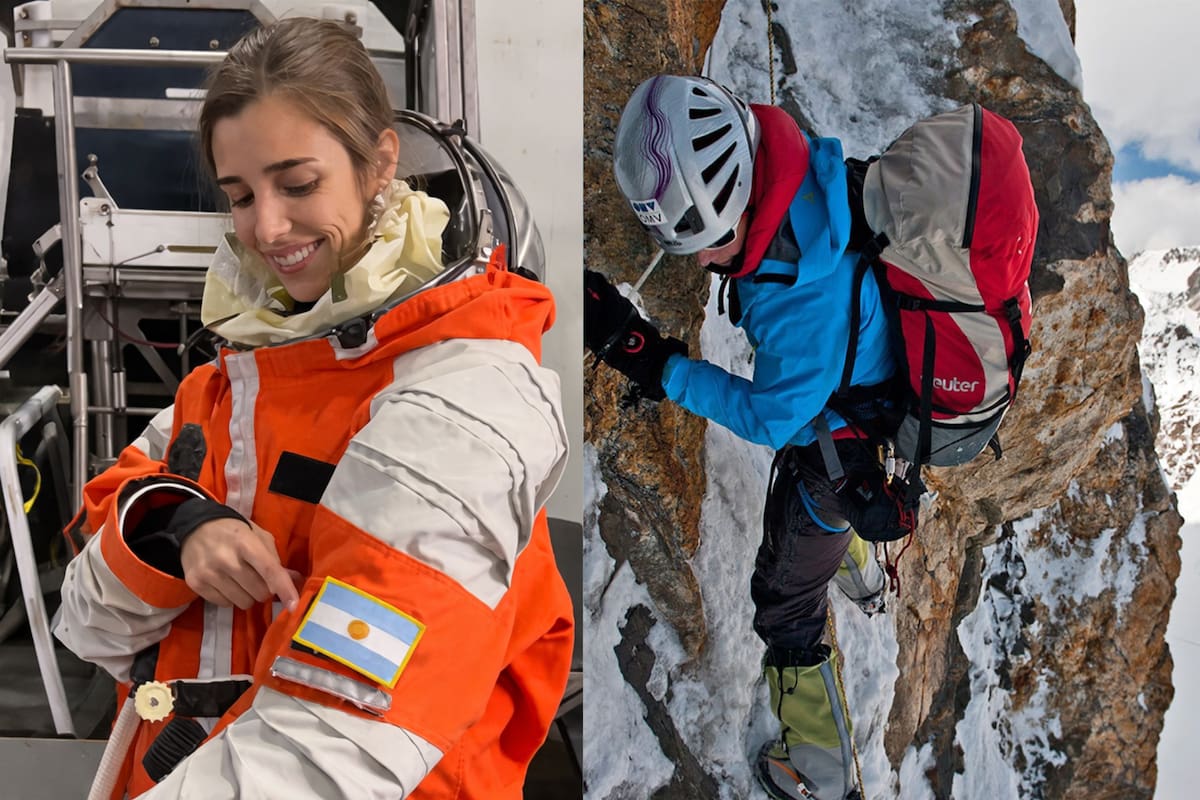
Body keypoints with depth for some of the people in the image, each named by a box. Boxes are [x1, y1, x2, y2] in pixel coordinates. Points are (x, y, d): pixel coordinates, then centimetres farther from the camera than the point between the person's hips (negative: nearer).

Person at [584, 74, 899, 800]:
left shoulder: (808, 294, -44)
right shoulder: (786, 171, -20)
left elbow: (770, 418, -30)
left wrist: (655, 363, -34)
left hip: (838, 443, -8)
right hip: (833, 403, 9)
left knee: (786, 603, 7)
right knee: (802, 500, 38)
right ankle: (862, 576, 70)